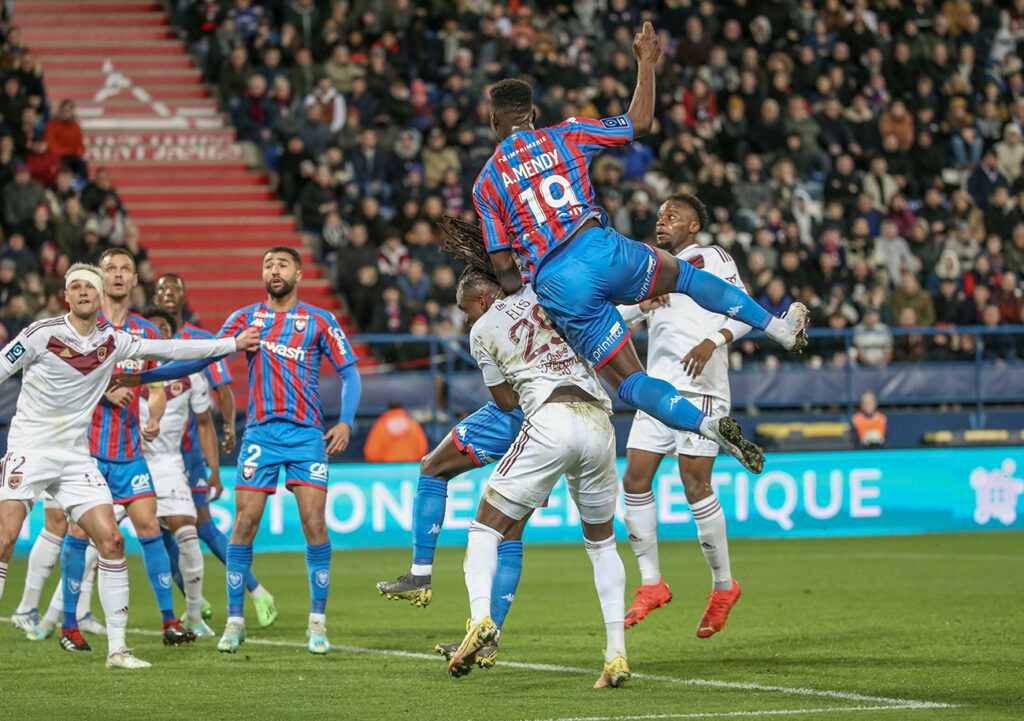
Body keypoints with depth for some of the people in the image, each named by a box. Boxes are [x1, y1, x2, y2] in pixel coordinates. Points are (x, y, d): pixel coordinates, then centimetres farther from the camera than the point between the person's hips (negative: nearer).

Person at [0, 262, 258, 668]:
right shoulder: (43, 333, -7)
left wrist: (233, 344, 18)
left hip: (76, 455, 5)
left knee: (111, 540, -6)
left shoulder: (112, 341, 7)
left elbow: (170, 350, 16)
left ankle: (117, 648, 0)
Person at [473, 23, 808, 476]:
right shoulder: (563, 136, 11)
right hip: (600, 250, 1)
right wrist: (647, 64, 29)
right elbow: (640, 123, 18)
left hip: (556, 286, -1)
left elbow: (504, 270, 7)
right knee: (685, 275, 31)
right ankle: (780, 328, 25)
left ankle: (708, 425, -19)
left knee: (630, 383, 6)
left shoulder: (485, 184, 11)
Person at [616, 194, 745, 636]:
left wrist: (713, 341, -22)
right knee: (635, 480, -3)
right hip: (658, 390, 7)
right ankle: (651, 584, 6)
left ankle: (723, 586, 1)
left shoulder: (710, 258, 5)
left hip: (699, 389, -7)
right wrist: (644, 304, 0)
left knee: (695, 484, -12)